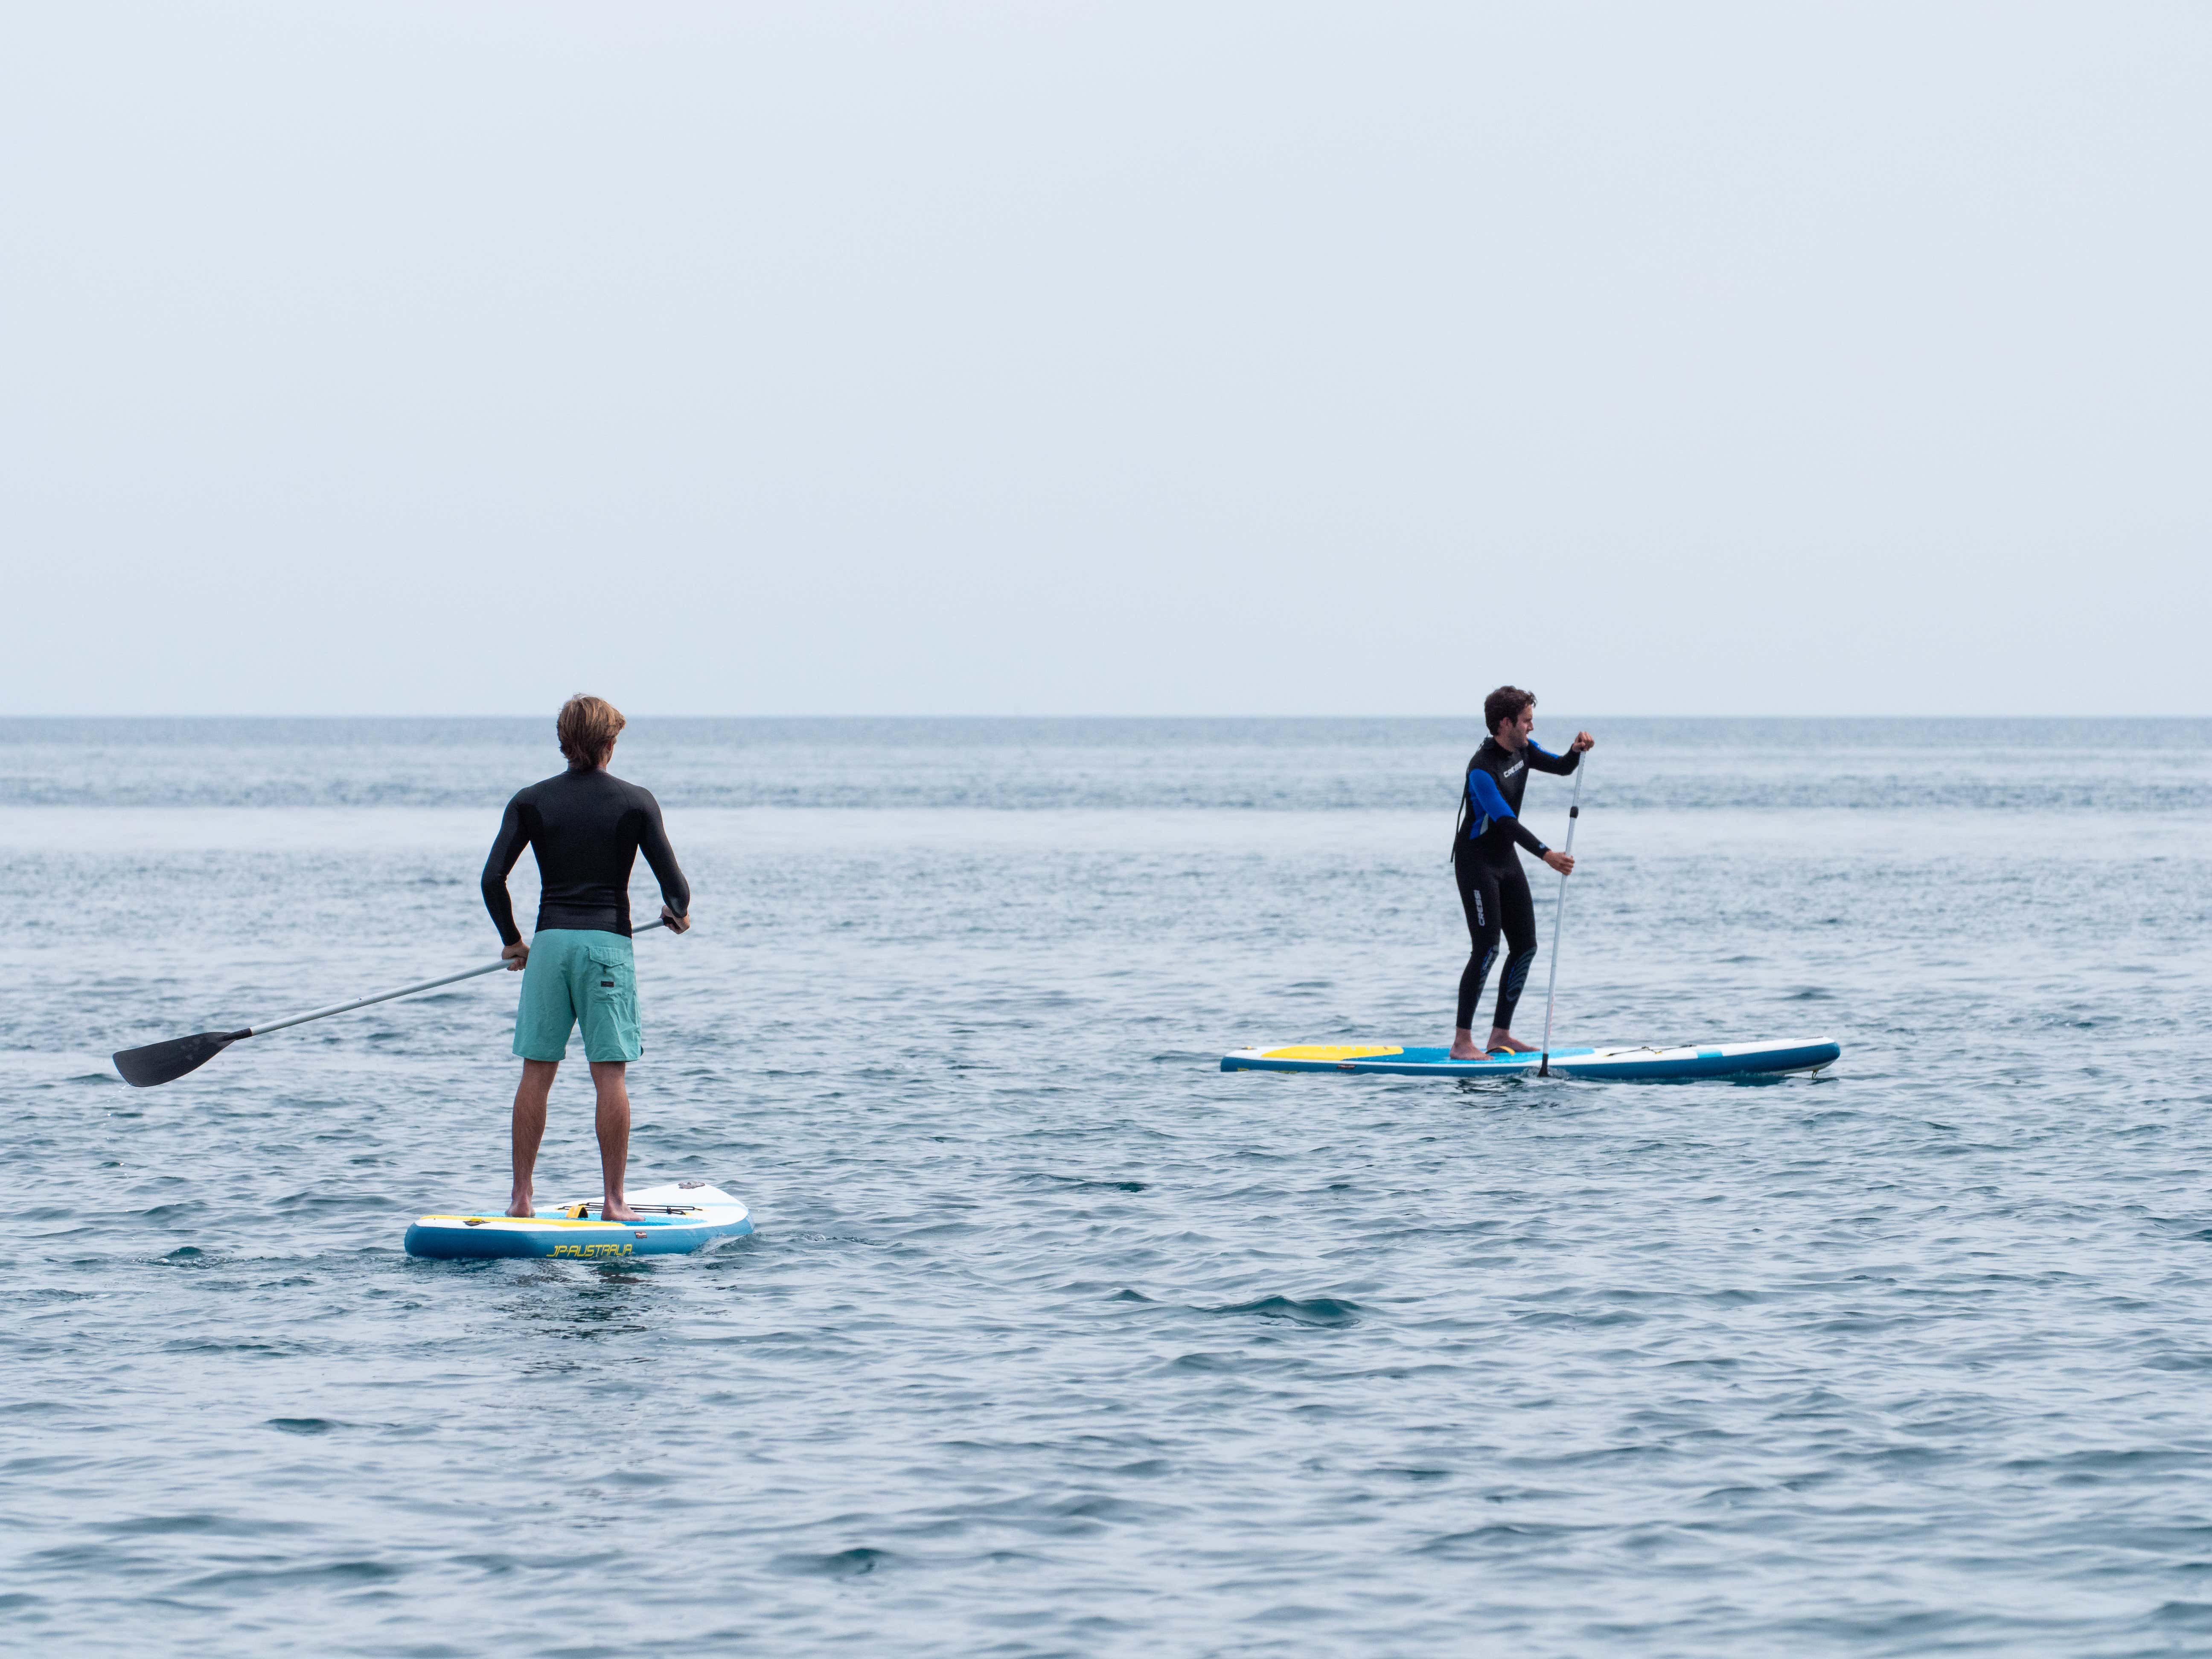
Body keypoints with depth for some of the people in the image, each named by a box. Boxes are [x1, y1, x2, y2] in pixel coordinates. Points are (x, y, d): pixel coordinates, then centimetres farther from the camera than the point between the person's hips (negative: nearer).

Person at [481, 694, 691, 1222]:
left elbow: (493, 878, -2)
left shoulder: (530, 802, 4)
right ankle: (613, 1201, -2)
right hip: (608, 941, -2)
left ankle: (520, 1197, 8)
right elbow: (674, 885, -2)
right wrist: (678, 912, 22)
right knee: (610, 1075, 0)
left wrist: (512, 940, 13)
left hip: (550, 941, 2)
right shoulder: (635, 802, -1)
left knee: (536, 1074, 7)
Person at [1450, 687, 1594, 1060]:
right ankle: (1462, 1042, -13)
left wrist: (1576, 750, -10)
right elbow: (1506, 821, -33)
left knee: (1525, 946, 7)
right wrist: (1546, 855, -42)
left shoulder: (1523, 750, 2)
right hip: (1477, 863, -9)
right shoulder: (1482, 770, -25)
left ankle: (1500, 1035, 14)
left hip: (1507, 859, 9)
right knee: (1487, 948, -15)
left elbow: (1562, 767, 14)